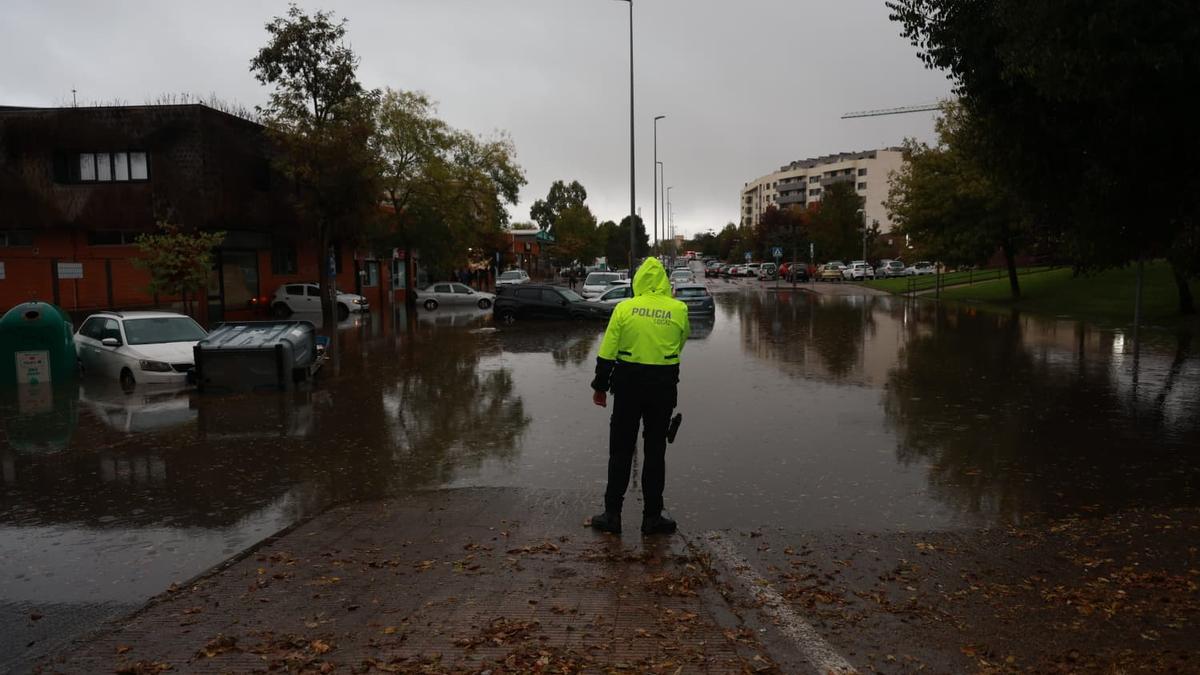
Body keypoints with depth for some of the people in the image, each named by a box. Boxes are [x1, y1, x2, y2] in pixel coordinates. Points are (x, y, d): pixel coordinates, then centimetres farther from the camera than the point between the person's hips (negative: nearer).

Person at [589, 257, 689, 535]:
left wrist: (600, 386, 4)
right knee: (655, 451, 11)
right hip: (664, 385, 1)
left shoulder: (624, 308, -7)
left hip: (628, 384, 0)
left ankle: (612, 514, 14)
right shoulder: (679, 310, -5)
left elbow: (607, 353, -6)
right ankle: (652, 516, 16)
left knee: (621, 450, 10)